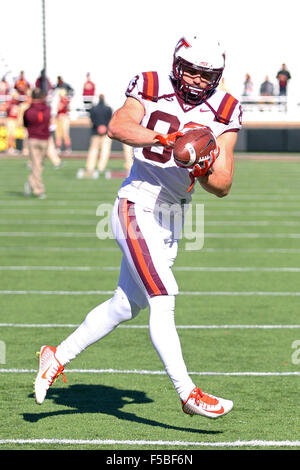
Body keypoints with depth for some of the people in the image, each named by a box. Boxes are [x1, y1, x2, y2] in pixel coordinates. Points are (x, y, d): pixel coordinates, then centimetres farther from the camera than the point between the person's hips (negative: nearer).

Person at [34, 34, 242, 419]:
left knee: (124, 306, 15)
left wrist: (203, 173, -20)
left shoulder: (223, 113, 2)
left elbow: (223, 187, 1)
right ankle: (188, 393, -7)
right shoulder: (152, 89, -7)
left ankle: (58, 356, 31)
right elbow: (118, 127, -28)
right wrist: (163, 138, -41)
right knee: (162, 304, -12)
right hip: (138, 209, -6)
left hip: (171, 220, 6)